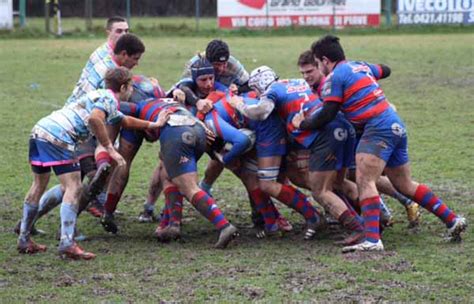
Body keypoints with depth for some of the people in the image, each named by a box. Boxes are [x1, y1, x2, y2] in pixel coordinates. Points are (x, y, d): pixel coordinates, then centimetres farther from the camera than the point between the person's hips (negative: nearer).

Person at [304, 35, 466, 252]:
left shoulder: (334, 77, -5)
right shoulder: (360, 66, 19)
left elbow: (327, 115, -7)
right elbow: (385, 70, 39)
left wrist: (302, 125, 8)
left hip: (378, 128, -9)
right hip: (396, 126, 9)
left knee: (364, 181, -18)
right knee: (405, 185, 17)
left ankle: (372, 240, -32)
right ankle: (452, 220, 20)